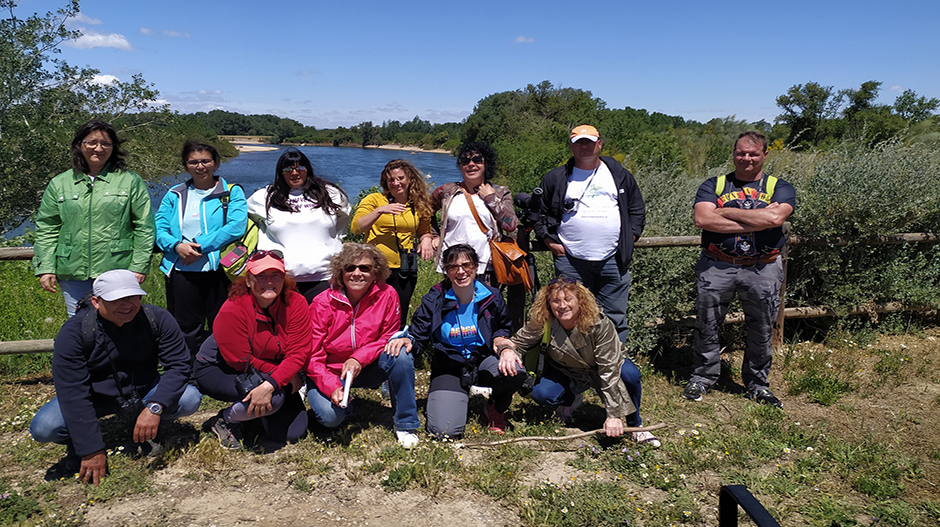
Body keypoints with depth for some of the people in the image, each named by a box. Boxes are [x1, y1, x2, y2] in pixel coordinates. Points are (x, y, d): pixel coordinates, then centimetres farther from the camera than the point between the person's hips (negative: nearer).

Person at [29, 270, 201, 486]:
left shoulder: (157, 319, -18)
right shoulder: (74, 331, -22)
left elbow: (178, 365, -18)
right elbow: (72, 393, -25)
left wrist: (155, 407, -35)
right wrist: (91, 450, -29)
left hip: (143, 393, 1)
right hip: (95, 398, -1)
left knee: (190, 399, -24)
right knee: (44, 427, -28)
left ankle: (139, 426, 6)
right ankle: (78, 442, 9)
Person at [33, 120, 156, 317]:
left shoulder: (130, 181, 2)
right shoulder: (59, 184, 10)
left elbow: (144, 228, -1)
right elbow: (46, 229, 11)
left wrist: (139, 267, -6)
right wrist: (45, 268, 4)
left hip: (117, 273, -2)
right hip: (72, 274, 3)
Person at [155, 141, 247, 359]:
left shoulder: (232, 192, 3)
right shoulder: (174, 195, 13)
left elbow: (236, 227, -12)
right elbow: (159, 229, 7)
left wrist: (200, 245, -17)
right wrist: (177, 246, -14)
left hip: (220, 270, -2)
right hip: (182, 273, 3)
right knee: (186, 330, 10)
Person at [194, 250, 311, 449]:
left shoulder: (296, 303, -17)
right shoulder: (232, 310, -26)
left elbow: (298, 352, -22)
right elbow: (242, 361, -22)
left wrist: (270, 384, -37)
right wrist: (286, 374, -19)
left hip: (275, 374, 5)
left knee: (292, 434, -4)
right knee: (275, 397, -33)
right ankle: (225, 420, -4)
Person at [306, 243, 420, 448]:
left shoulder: (387, 295, -13)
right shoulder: (322, 303, -16)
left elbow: (389, 337, -6)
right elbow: (312, 356, -13)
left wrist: (359, 358, -23)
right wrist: (332, 388, -29)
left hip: (367, 369, 2)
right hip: (330, 374, -1)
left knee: (401, 354, -27)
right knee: (330, 416, -28)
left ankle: (405, 424, -13)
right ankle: (340, 400, 12)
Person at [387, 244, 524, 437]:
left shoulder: (491, 297, -2)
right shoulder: (433, 301, -7)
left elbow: (503, 328, 15)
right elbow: (419, 338, -2)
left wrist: (499, 339, -9)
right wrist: (407, 341, -26)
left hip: (483, 362, 2)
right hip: (449, 369, -1)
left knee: (515, 372, -34)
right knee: (444, 430, -23)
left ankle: (496, 407, 3)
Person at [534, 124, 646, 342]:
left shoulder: (620, 175, 12)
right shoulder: (555, 179, 8)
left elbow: (637, 210, 17)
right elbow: (539, 212, 13)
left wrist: (630, 238, 6)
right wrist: (550, 241, 2)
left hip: (613, 261, 1)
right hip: (570, 261, -1)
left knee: (614, 319, 5)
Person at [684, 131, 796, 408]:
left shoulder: (780, 187, 6)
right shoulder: (713, 185, 6)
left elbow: (775, 217, -16)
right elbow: (702, 219, -12)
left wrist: (726, 211, -12)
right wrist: (755, 221, -12)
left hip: (762, 269, 1)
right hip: (716, 266, 0)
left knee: (762, 331, 10)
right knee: (706, 325, 6)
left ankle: (757, 383, 29)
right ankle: (702, 377, 25)